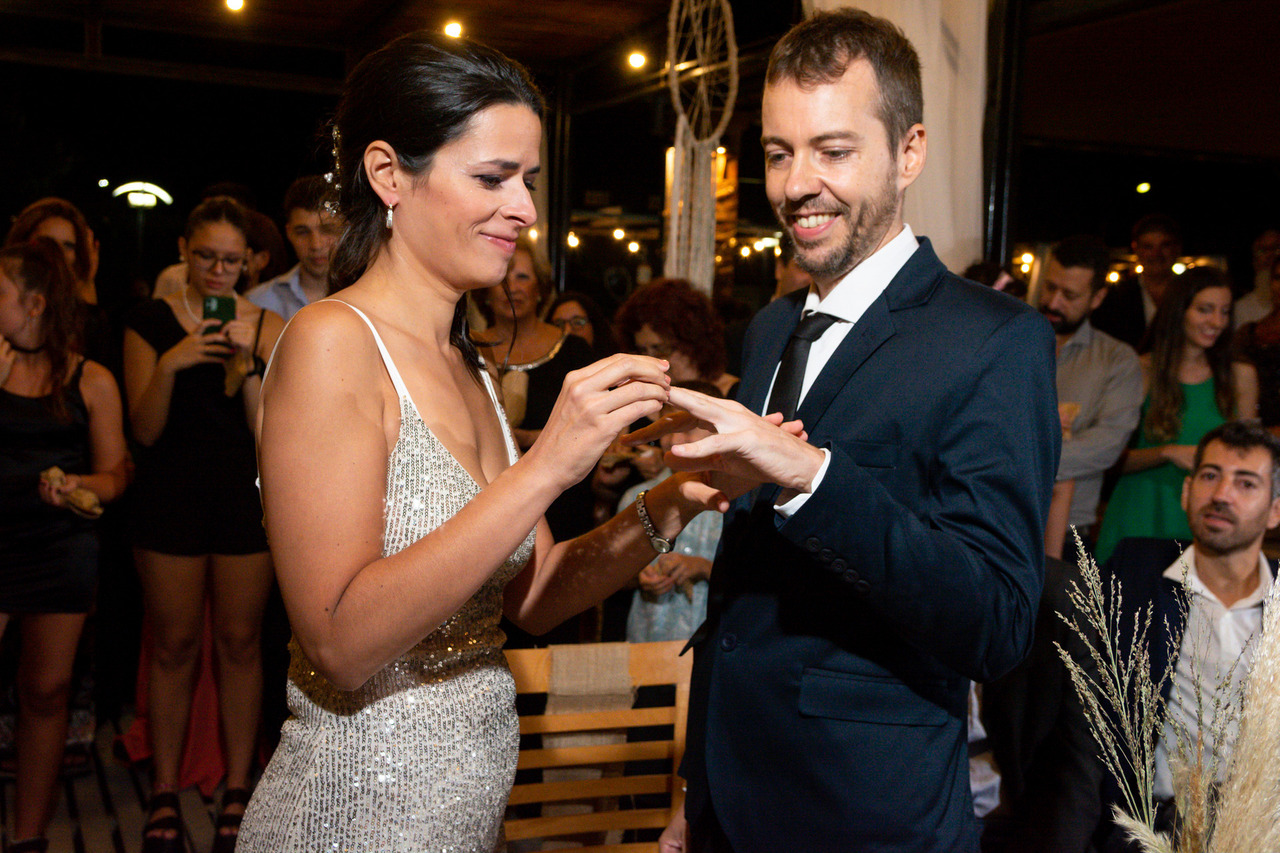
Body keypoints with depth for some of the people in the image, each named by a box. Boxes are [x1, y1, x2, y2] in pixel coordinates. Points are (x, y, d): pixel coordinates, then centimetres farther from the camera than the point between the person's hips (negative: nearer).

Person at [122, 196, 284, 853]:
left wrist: (247, 367, -18)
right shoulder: (151, 323, 1)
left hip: (246, 498, 1)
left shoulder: (268, 328, 3)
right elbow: (145, 429, -5)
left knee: (240, 641, 6)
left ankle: (238, 788, 18)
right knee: (174, 644, 6)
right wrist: (170, 364, -21)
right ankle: (165, 791, 18)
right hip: (172, 497, -1)